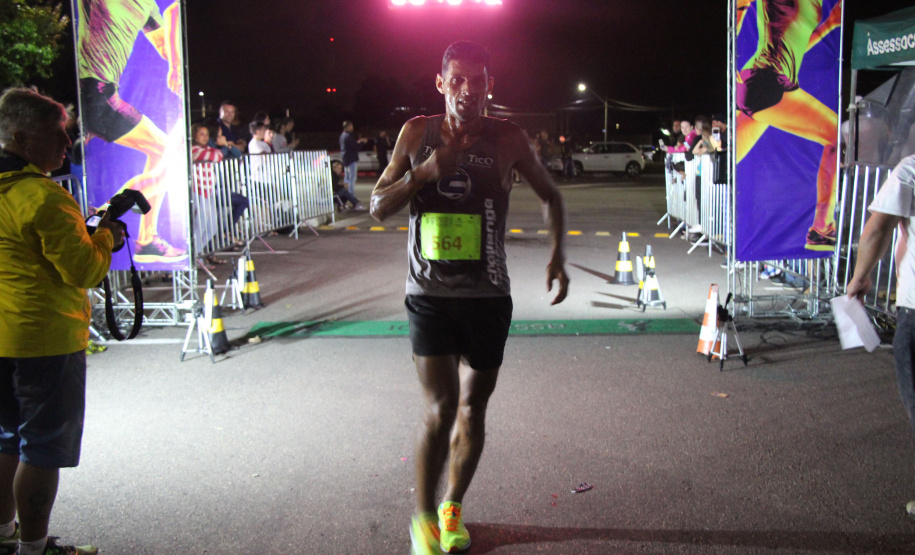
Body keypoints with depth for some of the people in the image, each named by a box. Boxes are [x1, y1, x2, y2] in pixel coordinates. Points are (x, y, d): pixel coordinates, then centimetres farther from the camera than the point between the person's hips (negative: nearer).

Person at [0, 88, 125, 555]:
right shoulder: (44, 196, -19)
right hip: (47, 339, -9)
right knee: (44, 449, 4)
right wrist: (104, 237, -3)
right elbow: (84, 272, -20)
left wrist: (81, 235, 14)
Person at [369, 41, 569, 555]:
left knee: (472, 409, 11)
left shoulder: (508, 139, -2)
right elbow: (378, 207, 2)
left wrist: (558, 255, -3)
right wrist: (424, 173, -14)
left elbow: (551, 195, 11)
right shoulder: (418, 133, 0)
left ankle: (453, 510, 33)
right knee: (439, 409, -10)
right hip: (430, 294, -1)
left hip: (487, 295, 1)